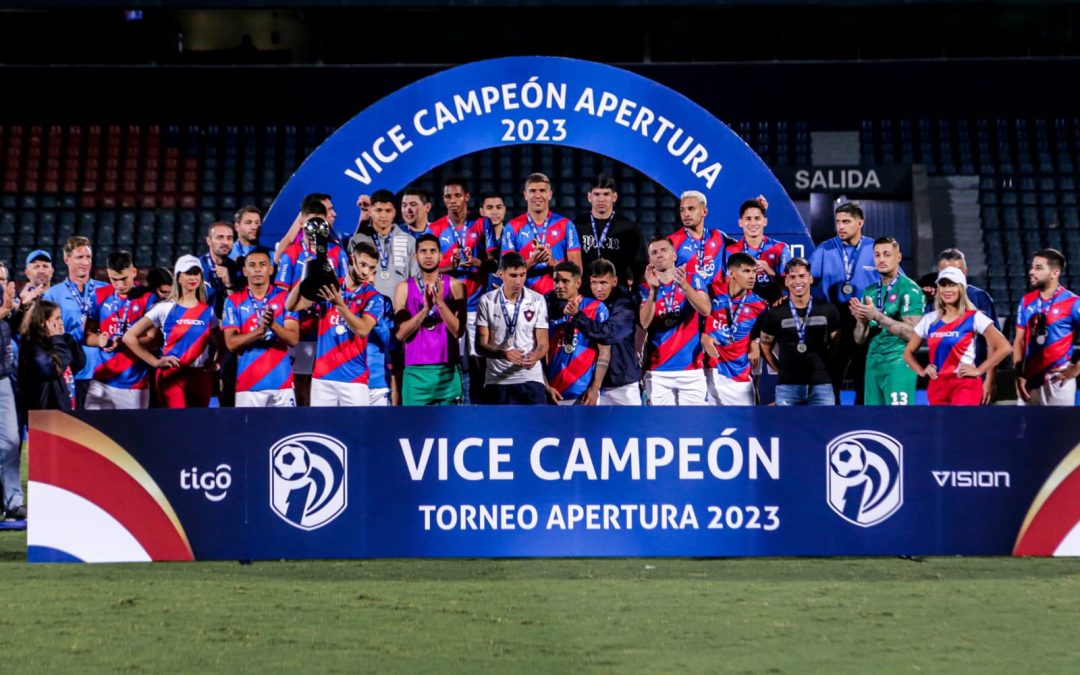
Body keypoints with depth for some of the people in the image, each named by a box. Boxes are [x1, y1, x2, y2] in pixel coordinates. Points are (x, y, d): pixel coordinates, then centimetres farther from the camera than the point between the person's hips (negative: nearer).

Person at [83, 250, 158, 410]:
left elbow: (153, 339, -6)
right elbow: (87, 333, 12)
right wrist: (99, 340, -10)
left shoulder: (148, 298, -3)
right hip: (102, 381, 3)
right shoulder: (100, 296, 10)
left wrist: (123, 343, -21)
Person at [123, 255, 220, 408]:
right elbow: (129, 337, -2)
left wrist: (217, 363, 1)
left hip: (201, 377, 4)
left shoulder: (208, 311, 11)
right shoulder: (165, 309, 1)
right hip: (171, 377, -4)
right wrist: (155, 362, -8)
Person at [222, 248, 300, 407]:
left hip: (282, 382, 0)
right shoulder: (234, 301, 6)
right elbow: (231, 343, -4)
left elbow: (293, 339, -3)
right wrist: (260, 330, -20)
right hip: (248, 384, 0)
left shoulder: (285, 298, 6)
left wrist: (273, 325, -23)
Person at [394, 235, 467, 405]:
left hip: (448, 370, 0)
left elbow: (458, 331, -5)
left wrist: (440, 303, -18)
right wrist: (426, 308, -16)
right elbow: (400, 334, -4)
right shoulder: (404, 288, 5)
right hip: (416, 370, 0)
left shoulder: (454, 286, 3)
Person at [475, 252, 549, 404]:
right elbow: (481, 345, -3)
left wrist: (534, 357, -24)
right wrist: (503, 353, -24)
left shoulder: (537, 301, 1)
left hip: (530, 379, 0)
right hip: (498, 381, 1)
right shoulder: (487, 301, 0)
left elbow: (543, 343, 1)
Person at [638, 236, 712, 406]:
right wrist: (653, 290, -21)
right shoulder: (645, 287, 6)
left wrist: (684, 286, -29)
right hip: (657, 371, 1)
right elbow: (644, 323, -9)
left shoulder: (694, 280, 4)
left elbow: (705, 310, -14)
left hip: (691, 368, -1)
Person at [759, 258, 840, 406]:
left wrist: (825, 367, 6)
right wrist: (782, 369, 6)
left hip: (821, 385, 1)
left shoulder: (828, 310, 4)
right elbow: (765, 347, 12)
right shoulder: (775, 313, 1)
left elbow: (836, 344, 14)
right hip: (787, 386, -1)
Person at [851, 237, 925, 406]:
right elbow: (859, 339, 16)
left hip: (899, 364, -7)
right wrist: (862, 321, -6)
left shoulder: (909, 289, -5)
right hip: (873, 364, 7)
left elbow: (912, 333, -15)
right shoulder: (870, 292, 15)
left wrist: (877, 316, -18)